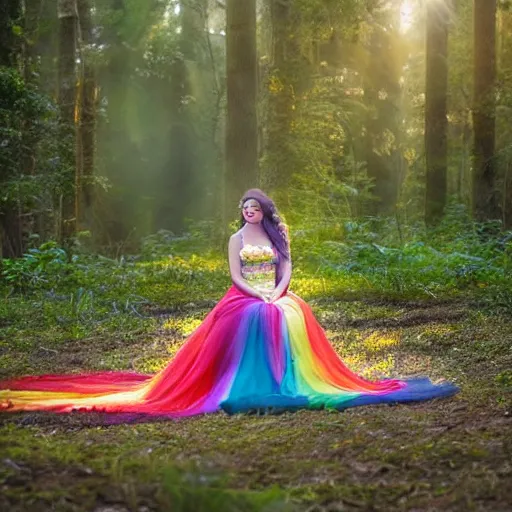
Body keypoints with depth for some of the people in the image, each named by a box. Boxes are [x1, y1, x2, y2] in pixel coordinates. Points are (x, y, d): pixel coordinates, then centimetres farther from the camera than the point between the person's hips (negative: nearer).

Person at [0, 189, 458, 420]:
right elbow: (236, 276, -3)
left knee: (295, 319, -28)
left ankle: (288, 381, -22)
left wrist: (277, 293, -11)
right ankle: (252, 384, -29)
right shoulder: (238, 238, 5)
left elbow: (286, 268, 7)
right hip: (245, 300, -3)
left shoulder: (278, 236, 13)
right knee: (256, 322, -33)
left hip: (276, 297, 3)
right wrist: (259, 295, -15)